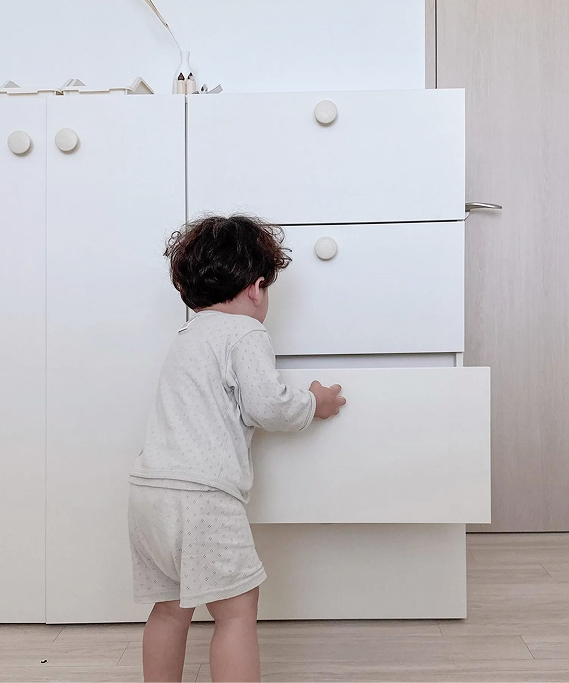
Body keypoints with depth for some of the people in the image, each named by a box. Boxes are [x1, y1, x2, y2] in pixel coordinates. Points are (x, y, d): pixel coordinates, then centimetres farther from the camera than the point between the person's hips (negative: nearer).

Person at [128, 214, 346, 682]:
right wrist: (314, 404, 8)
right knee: (237, 610, 1)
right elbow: (269, 406, -11)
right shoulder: (246, 333, -4)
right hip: (201, 493, -9)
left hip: (149, 487, 9)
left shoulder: (188, 337, 23)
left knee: (170, 606, 20)